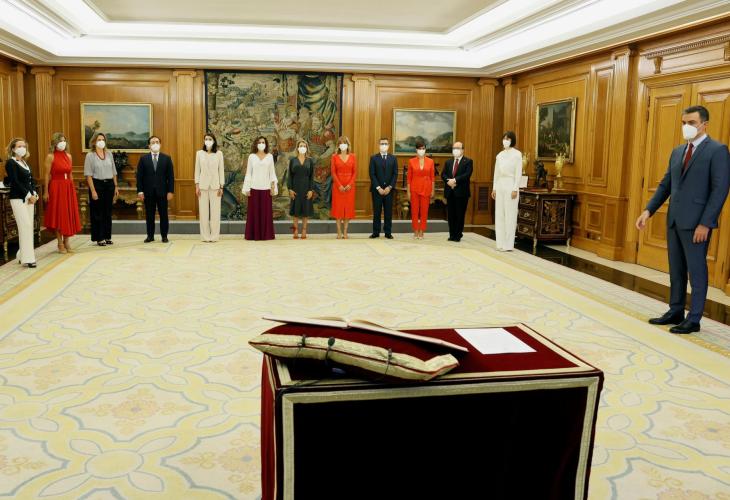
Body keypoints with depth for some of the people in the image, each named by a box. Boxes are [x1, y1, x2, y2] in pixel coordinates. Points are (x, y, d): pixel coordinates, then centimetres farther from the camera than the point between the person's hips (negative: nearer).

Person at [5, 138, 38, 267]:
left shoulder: (25, 163, 17)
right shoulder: (10, 163, -5)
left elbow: (31, 180, 15)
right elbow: (15, 182, -13)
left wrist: (34, 195, -1)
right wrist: (28, 195, -14)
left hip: (29, 198, 7)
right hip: (18, 199, -7)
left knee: (28, 227, 6)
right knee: (25, 226, -12)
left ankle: (22, 255, 15)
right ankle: (27, 258, -10)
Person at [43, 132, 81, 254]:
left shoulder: (68, 156, 10)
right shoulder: (50, 157, -6)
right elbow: (47, 175, -8)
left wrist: (73, 188, 11)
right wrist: (46, 192, -13)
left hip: (68, 187, 5)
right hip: (56, 187, -5)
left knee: (69, 214, 7)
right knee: (58, 215, 1)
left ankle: (66, 240, 18)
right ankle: (60, 244, 7)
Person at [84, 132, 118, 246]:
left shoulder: (109, 154, 10)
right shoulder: (90, 155, -4)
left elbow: (113, 171, 14)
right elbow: (88, 175, -8)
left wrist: (116, 186, 10)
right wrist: (93, 191, -14)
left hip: (109, 185, 4)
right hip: (97, 185, -4)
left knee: (108, 212, 9)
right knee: (98, 213, 1)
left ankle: (107, 236, 18)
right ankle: (99, 238, 9)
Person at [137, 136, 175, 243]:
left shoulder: (166, 158, 5)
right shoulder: (143, 159, 6)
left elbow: (171, 176, 2)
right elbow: (139, 176, 3)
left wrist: (170, 191, -5)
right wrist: (140, 191, -5)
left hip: (162, 191, 0)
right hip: (148, 192, 0)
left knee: (163, 214, 3)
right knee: (149, 215, 5)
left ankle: (164, 236, 11)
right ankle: (150, 235, 14)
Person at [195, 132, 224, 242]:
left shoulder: (219, 153, 2)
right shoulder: (199, 153, 5)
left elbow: (221, 170, 3)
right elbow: (197, 170, 6)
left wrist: (221, 187, -1)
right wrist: (197, 186, 0)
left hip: (215, 186, -1)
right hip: (203, 186, 1)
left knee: (215, 211, 0)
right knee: (203, 211, 2)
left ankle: (214, 235, 7)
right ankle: (205, 236, 9)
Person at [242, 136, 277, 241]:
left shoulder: (270, 156, 8)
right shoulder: (251, 156, 5)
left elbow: (272, 172, 8)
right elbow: (248, 173, 4)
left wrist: (273, 186, 1)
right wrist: (247, 188, -2)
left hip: (266, 188, 1)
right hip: (254, 187, -1)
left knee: (266, 211, 0)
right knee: (254, 211, -1)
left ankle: (266, 234, 5)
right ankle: (254, 234, 3)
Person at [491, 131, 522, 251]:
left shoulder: (517, 154, -3)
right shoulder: (500, 155, 13)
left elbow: (518, 173, -7)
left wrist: (515, 189, -14)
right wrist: (494, 188, 10)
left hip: (510, 185, -6)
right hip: (500, 185, 6)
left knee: (510, 215, -5)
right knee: (499, 215, 5)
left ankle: (508, 245, -2)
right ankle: (501, 243, 10)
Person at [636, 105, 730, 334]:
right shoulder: (677, 152, 14)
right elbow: (665, 185, 15)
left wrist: (705, 223, -18)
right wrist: (648, 210, 3)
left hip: (696, 222, -7)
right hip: (674, 220, 7)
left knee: (696, 270, 1)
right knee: (676, 269, 14)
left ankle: (693, 319, 9)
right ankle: (675, 312, 25)